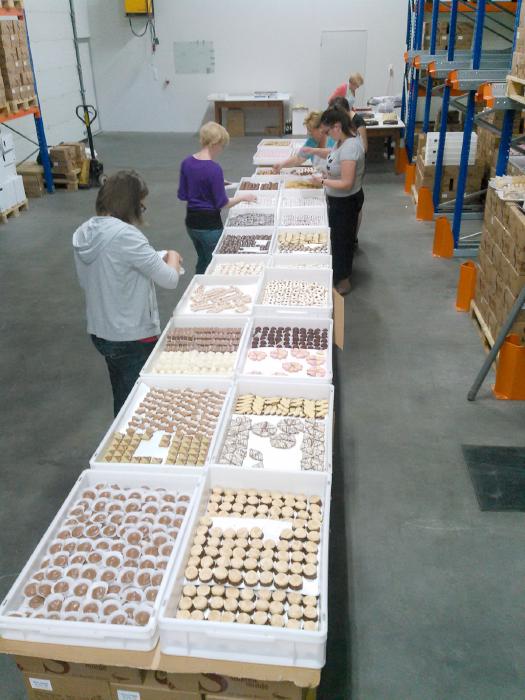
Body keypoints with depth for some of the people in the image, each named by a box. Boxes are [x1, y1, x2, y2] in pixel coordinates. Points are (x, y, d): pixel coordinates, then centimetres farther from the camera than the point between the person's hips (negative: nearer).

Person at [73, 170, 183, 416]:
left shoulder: (83, 233, -1)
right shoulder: (126, 235, -25)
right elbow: (170, 280, -22)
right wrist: (173, 257, 1)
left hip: (100, 332, 8)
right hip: (133, 338, -8)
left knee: (121, 397, 25)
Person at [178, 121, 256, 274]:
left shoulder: (186, 163, -1)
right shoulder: (214, 169, -21)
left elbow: (182, 195, 6)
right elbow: (222, 203, -16)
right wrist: (242, 197, -2)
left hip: (191, 221, 7)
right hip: (209, 224, -7)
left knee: (202, 261, 26)